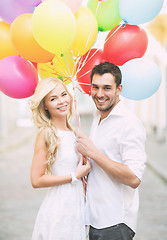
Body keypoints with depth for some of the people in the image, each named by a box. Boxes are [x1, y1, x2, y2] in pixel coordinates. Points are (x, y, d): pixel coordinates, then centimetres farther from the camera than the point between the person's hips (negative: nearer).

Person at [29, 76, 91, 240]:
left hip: (76, 206, 7)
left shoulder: (72, 133, 9)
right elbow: (36, 180, -17)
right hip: (58, 211, -7)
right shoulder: (46, 134, -12)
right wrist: (74, 176, -12)